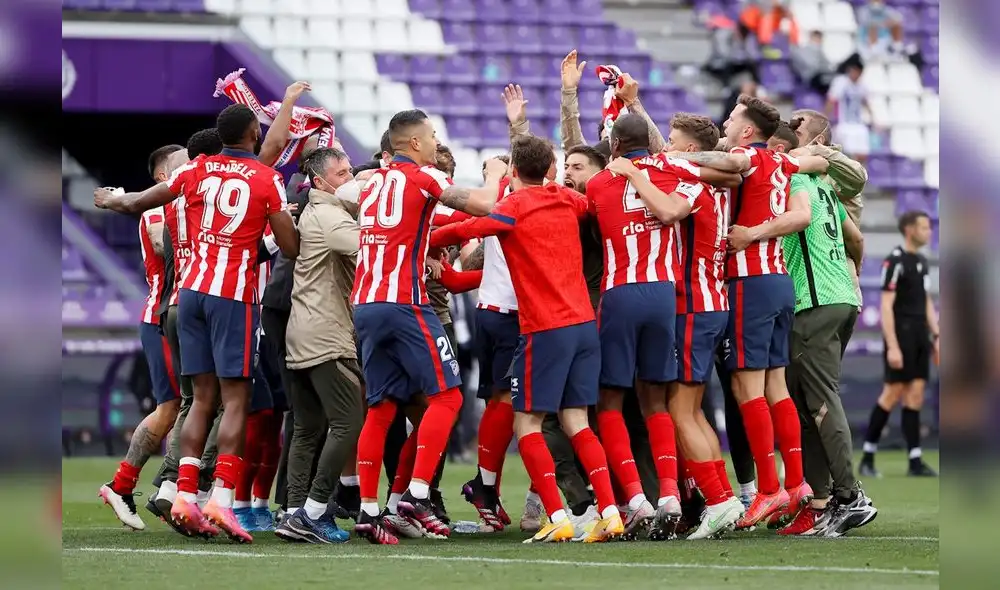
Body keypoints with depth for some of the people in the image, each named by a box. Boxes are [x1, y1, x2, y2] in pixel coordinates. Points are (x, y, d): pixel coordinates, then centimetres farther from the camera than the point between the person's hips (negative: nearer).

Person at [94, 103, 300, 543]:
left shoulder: (195, 171, 8)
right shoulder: (267, 180, -3)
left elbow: (138, 202, 21)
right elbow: (291, 248, -4)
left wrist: (109, 201, 42)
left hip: (192, 289, 5)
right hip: (234, 293, -5)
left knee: (202, 397, 9)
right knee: (235, 399, -4)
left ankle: (184, 497, 4)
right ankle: (222, 499, -16)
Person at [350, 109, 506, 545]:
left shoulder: (373, 183, 18)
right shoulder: (423, 177, -3)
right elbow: (483, 205, -11)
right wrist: (495, 174, 8)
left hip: (365, 305, 7)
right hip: (404, 304, -7)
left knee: (381, 407, 9)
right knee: (446, 395, -3)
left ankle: (368, 510, 4)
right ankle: (417, 494, -13)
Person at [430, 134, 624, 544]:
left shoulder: (515, 207, -6)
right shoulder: (567, 200, 12)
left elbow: (464, 230, -15)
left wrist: (424, 241, 1)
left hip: (545, 329, -6)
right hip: (584, 323, 6)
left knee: (526, 424, 1)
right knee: (576, 423, 10)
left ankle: (558, 519, -9)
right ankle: (610, 513, -1)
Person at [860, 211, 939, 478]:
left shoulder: (922, 262, 15)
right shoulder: (895, 261, -11)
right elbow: (886, 306, -15)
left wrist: (936, 336, 16)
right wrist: (892, 346, -19)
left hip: (920, 337, 8)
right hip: (901, 335, -8)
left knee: (915, 396, 3)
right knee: (893, 394, -6)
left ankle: (915, 461, 2)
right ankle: (867, 458, 2)